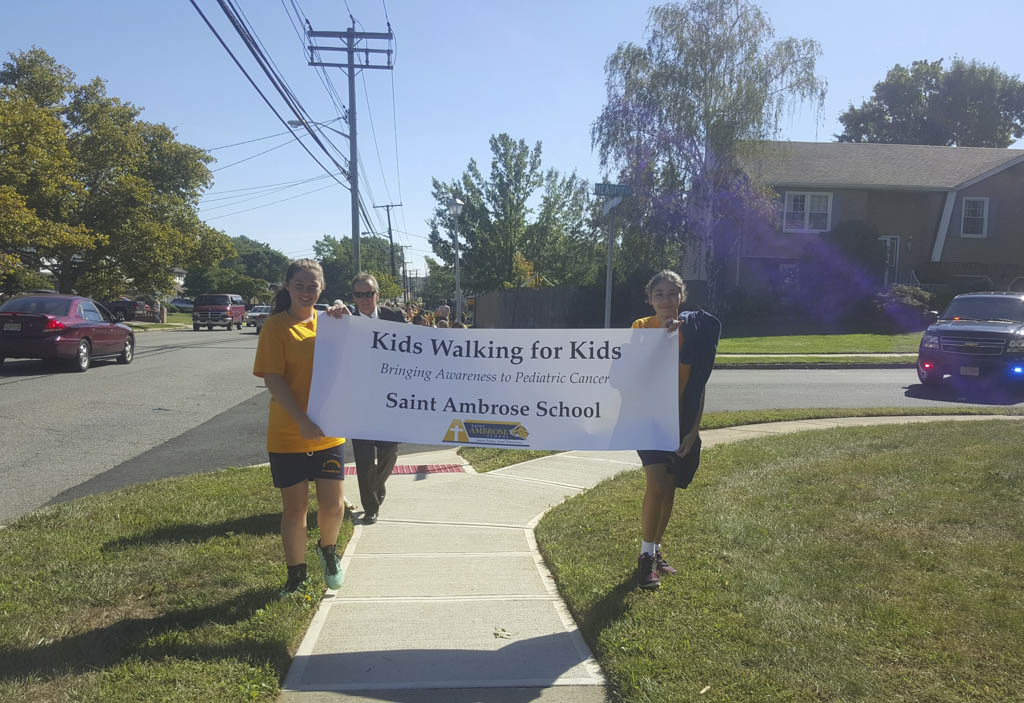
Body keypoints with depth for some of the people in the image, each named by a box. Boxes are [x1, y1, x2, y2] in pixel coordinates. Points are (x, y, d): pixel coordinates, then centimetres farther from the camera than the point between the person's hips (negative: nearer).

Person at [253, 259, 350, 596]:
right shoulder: (276, 326, -7)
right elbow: (273, 379, -13)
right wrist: (302, 421, -22)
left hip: (329, 432, 3)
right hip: (287, 434, -3)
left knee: (333, 507, 4)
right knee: (295, 508, 8)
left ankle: (328, 549, 36)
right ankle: (296, 574, 28)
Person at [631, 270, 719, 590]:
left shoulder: (695, 330, 2)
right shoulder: (642, 327, -4)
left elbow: (699, 386, 3)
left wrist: (693, 429, -2)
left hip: (681, 421, 3)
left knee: (668, 489, 12)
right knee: (656, 487, -14)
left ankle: (655, 551, 30)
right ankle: (646, 557, 1)